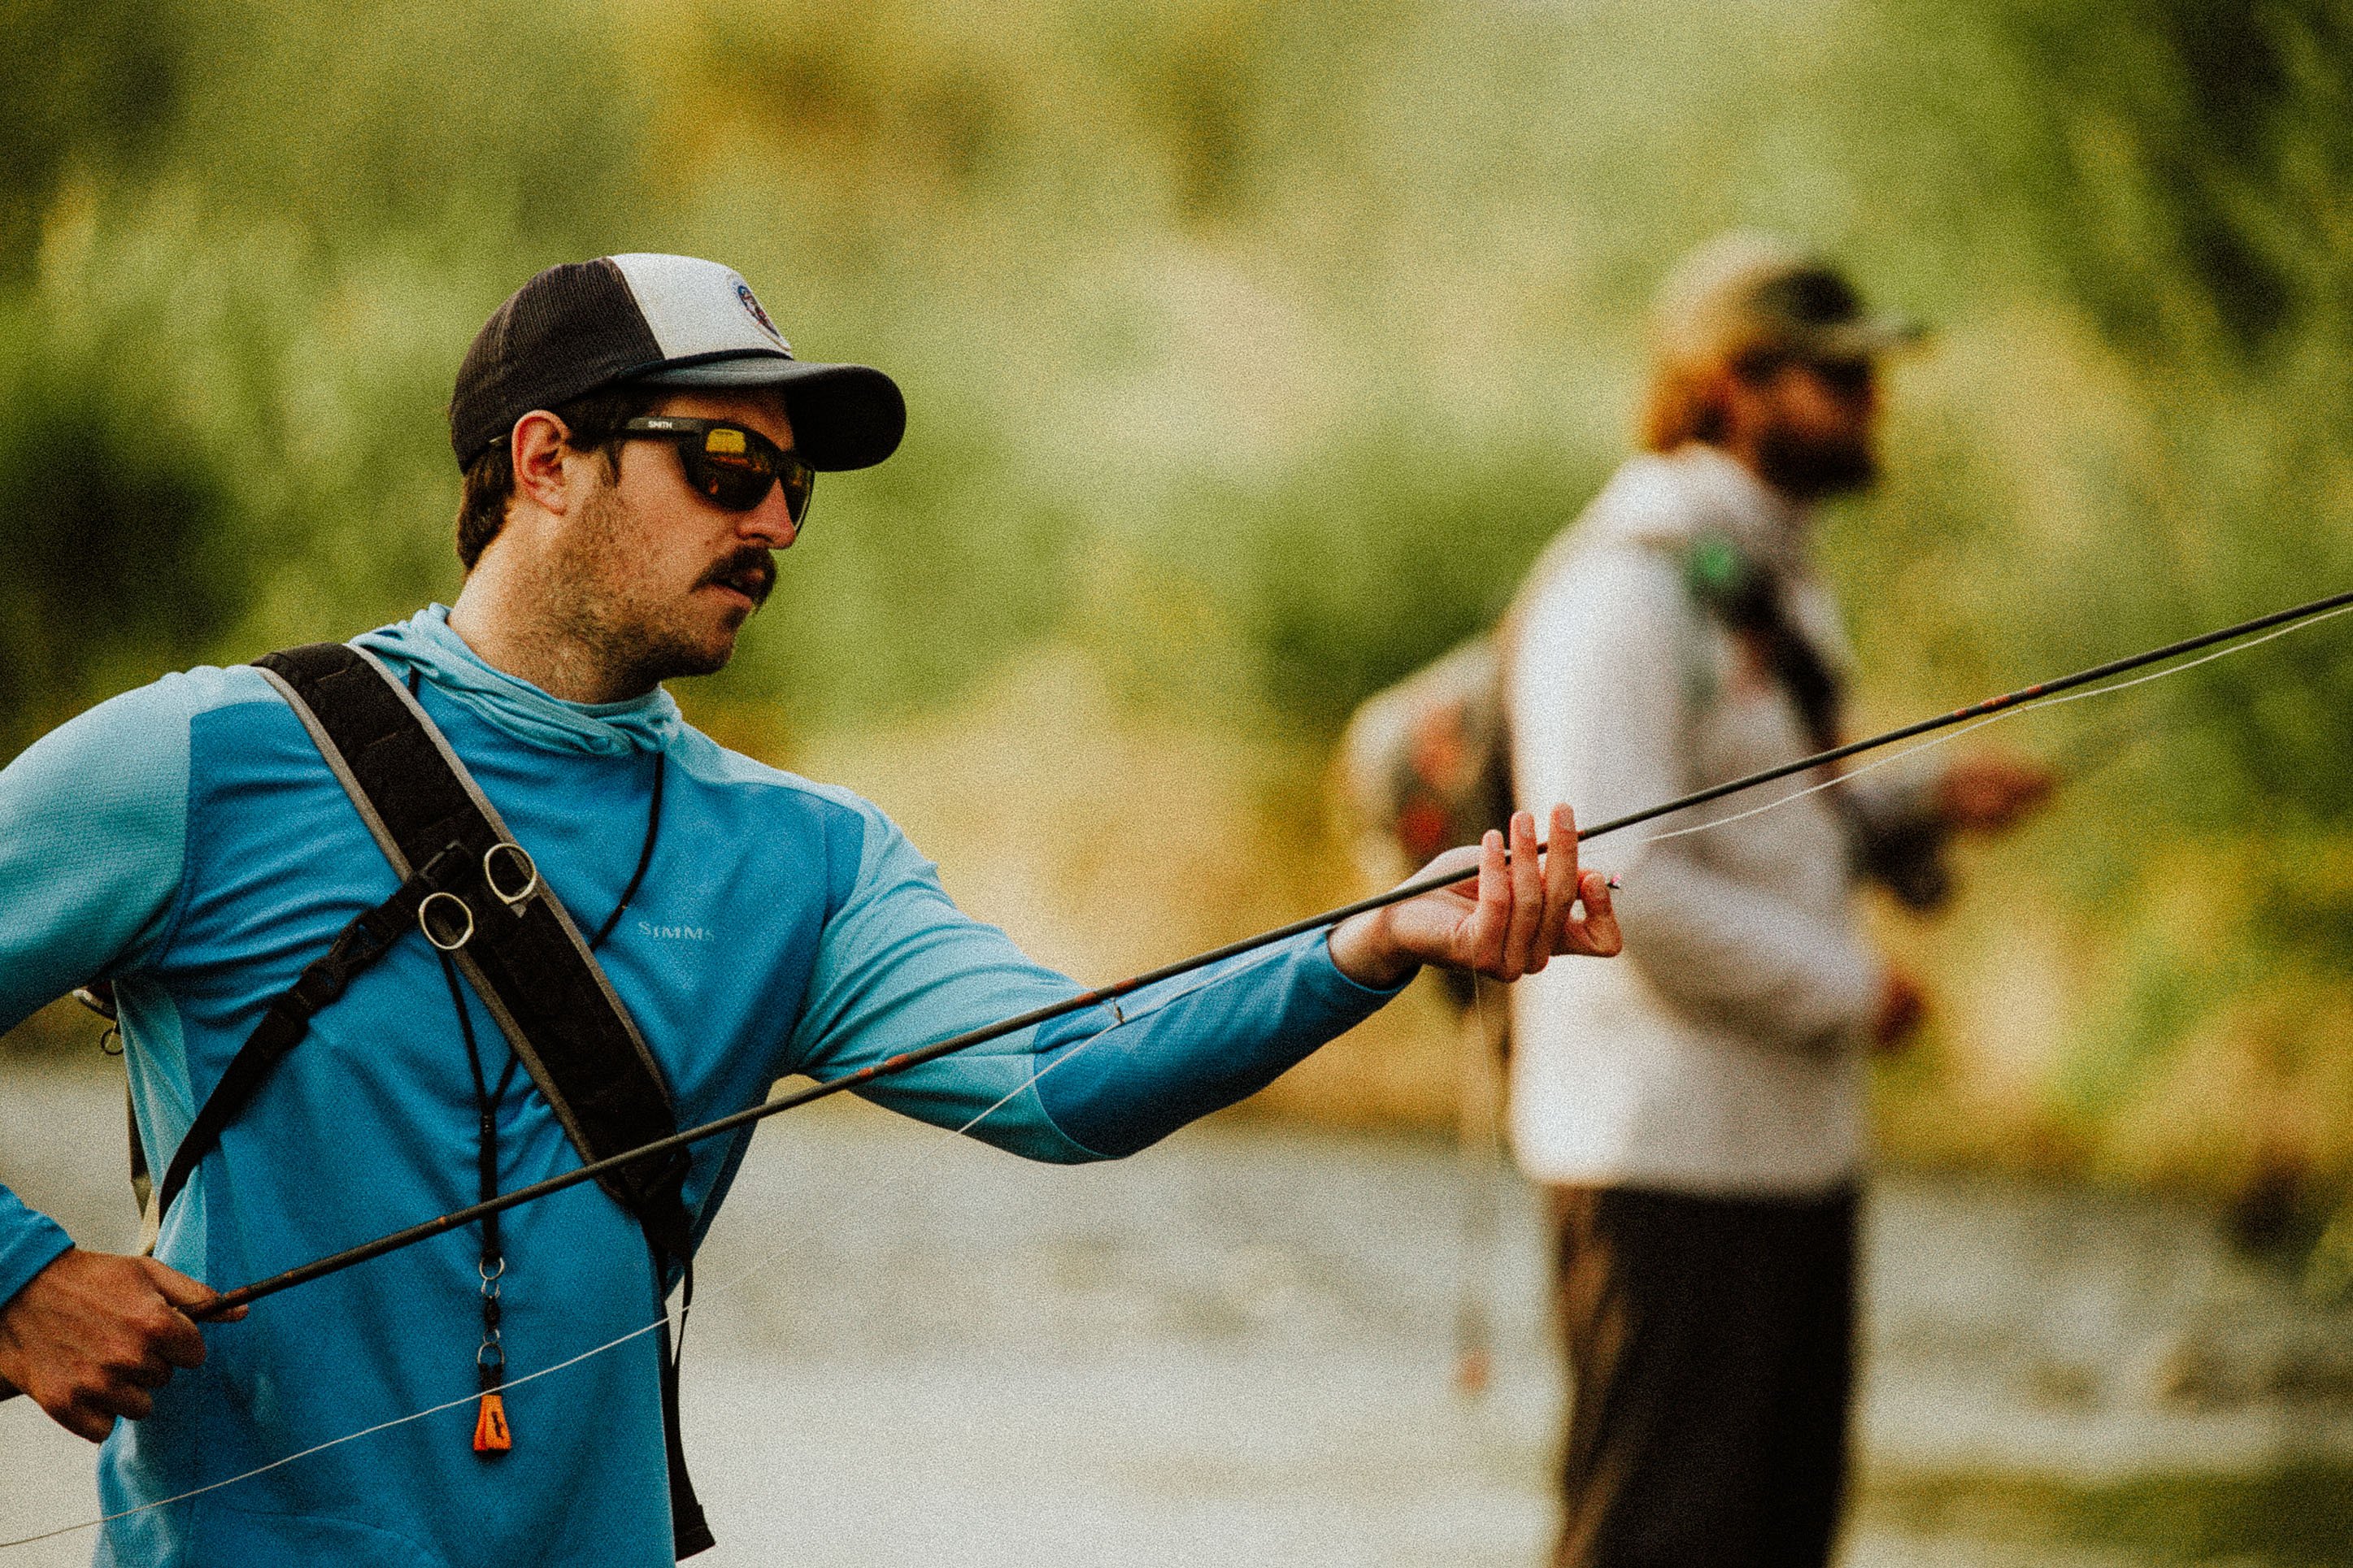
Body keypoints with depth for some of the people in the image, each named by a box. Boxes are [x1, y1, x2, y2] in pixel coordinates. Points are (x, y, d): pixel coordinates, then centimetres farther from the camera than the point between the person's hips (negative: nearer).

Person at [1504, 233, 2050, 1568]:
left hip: (1793, 1139, 10)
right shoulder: (1629, 588, -16)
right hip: (1669, 1151, -10)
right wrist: (1845, 989, -17)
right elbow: (1618, 877, -24)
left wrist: (1924, 806, 8)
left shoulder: (1773, 573, 16)